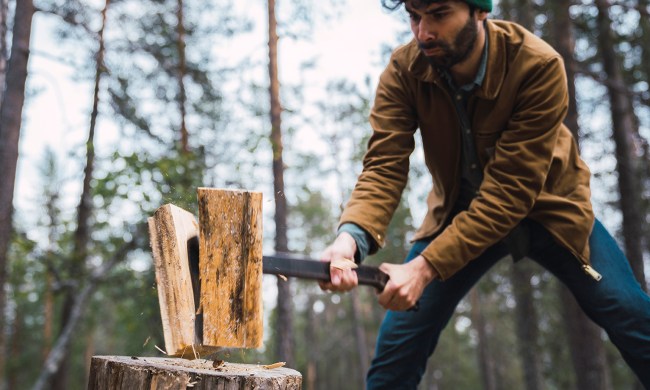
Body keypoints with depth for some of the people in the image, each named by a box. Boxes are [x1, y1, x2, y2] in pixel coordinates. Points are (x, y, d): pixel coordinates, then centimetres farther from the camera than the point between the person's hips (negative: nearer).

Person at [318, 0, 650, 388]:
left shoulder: (539, 65, -28)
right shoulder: (403, 71, -19)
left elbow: (511, 190, -32)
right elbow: (384, 166, -25)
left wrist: (426, 265, -41)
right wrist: (352, 236, -47)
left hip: (547, 207, -1)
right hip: (459, 211, 2)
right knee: (399, 342, -7)